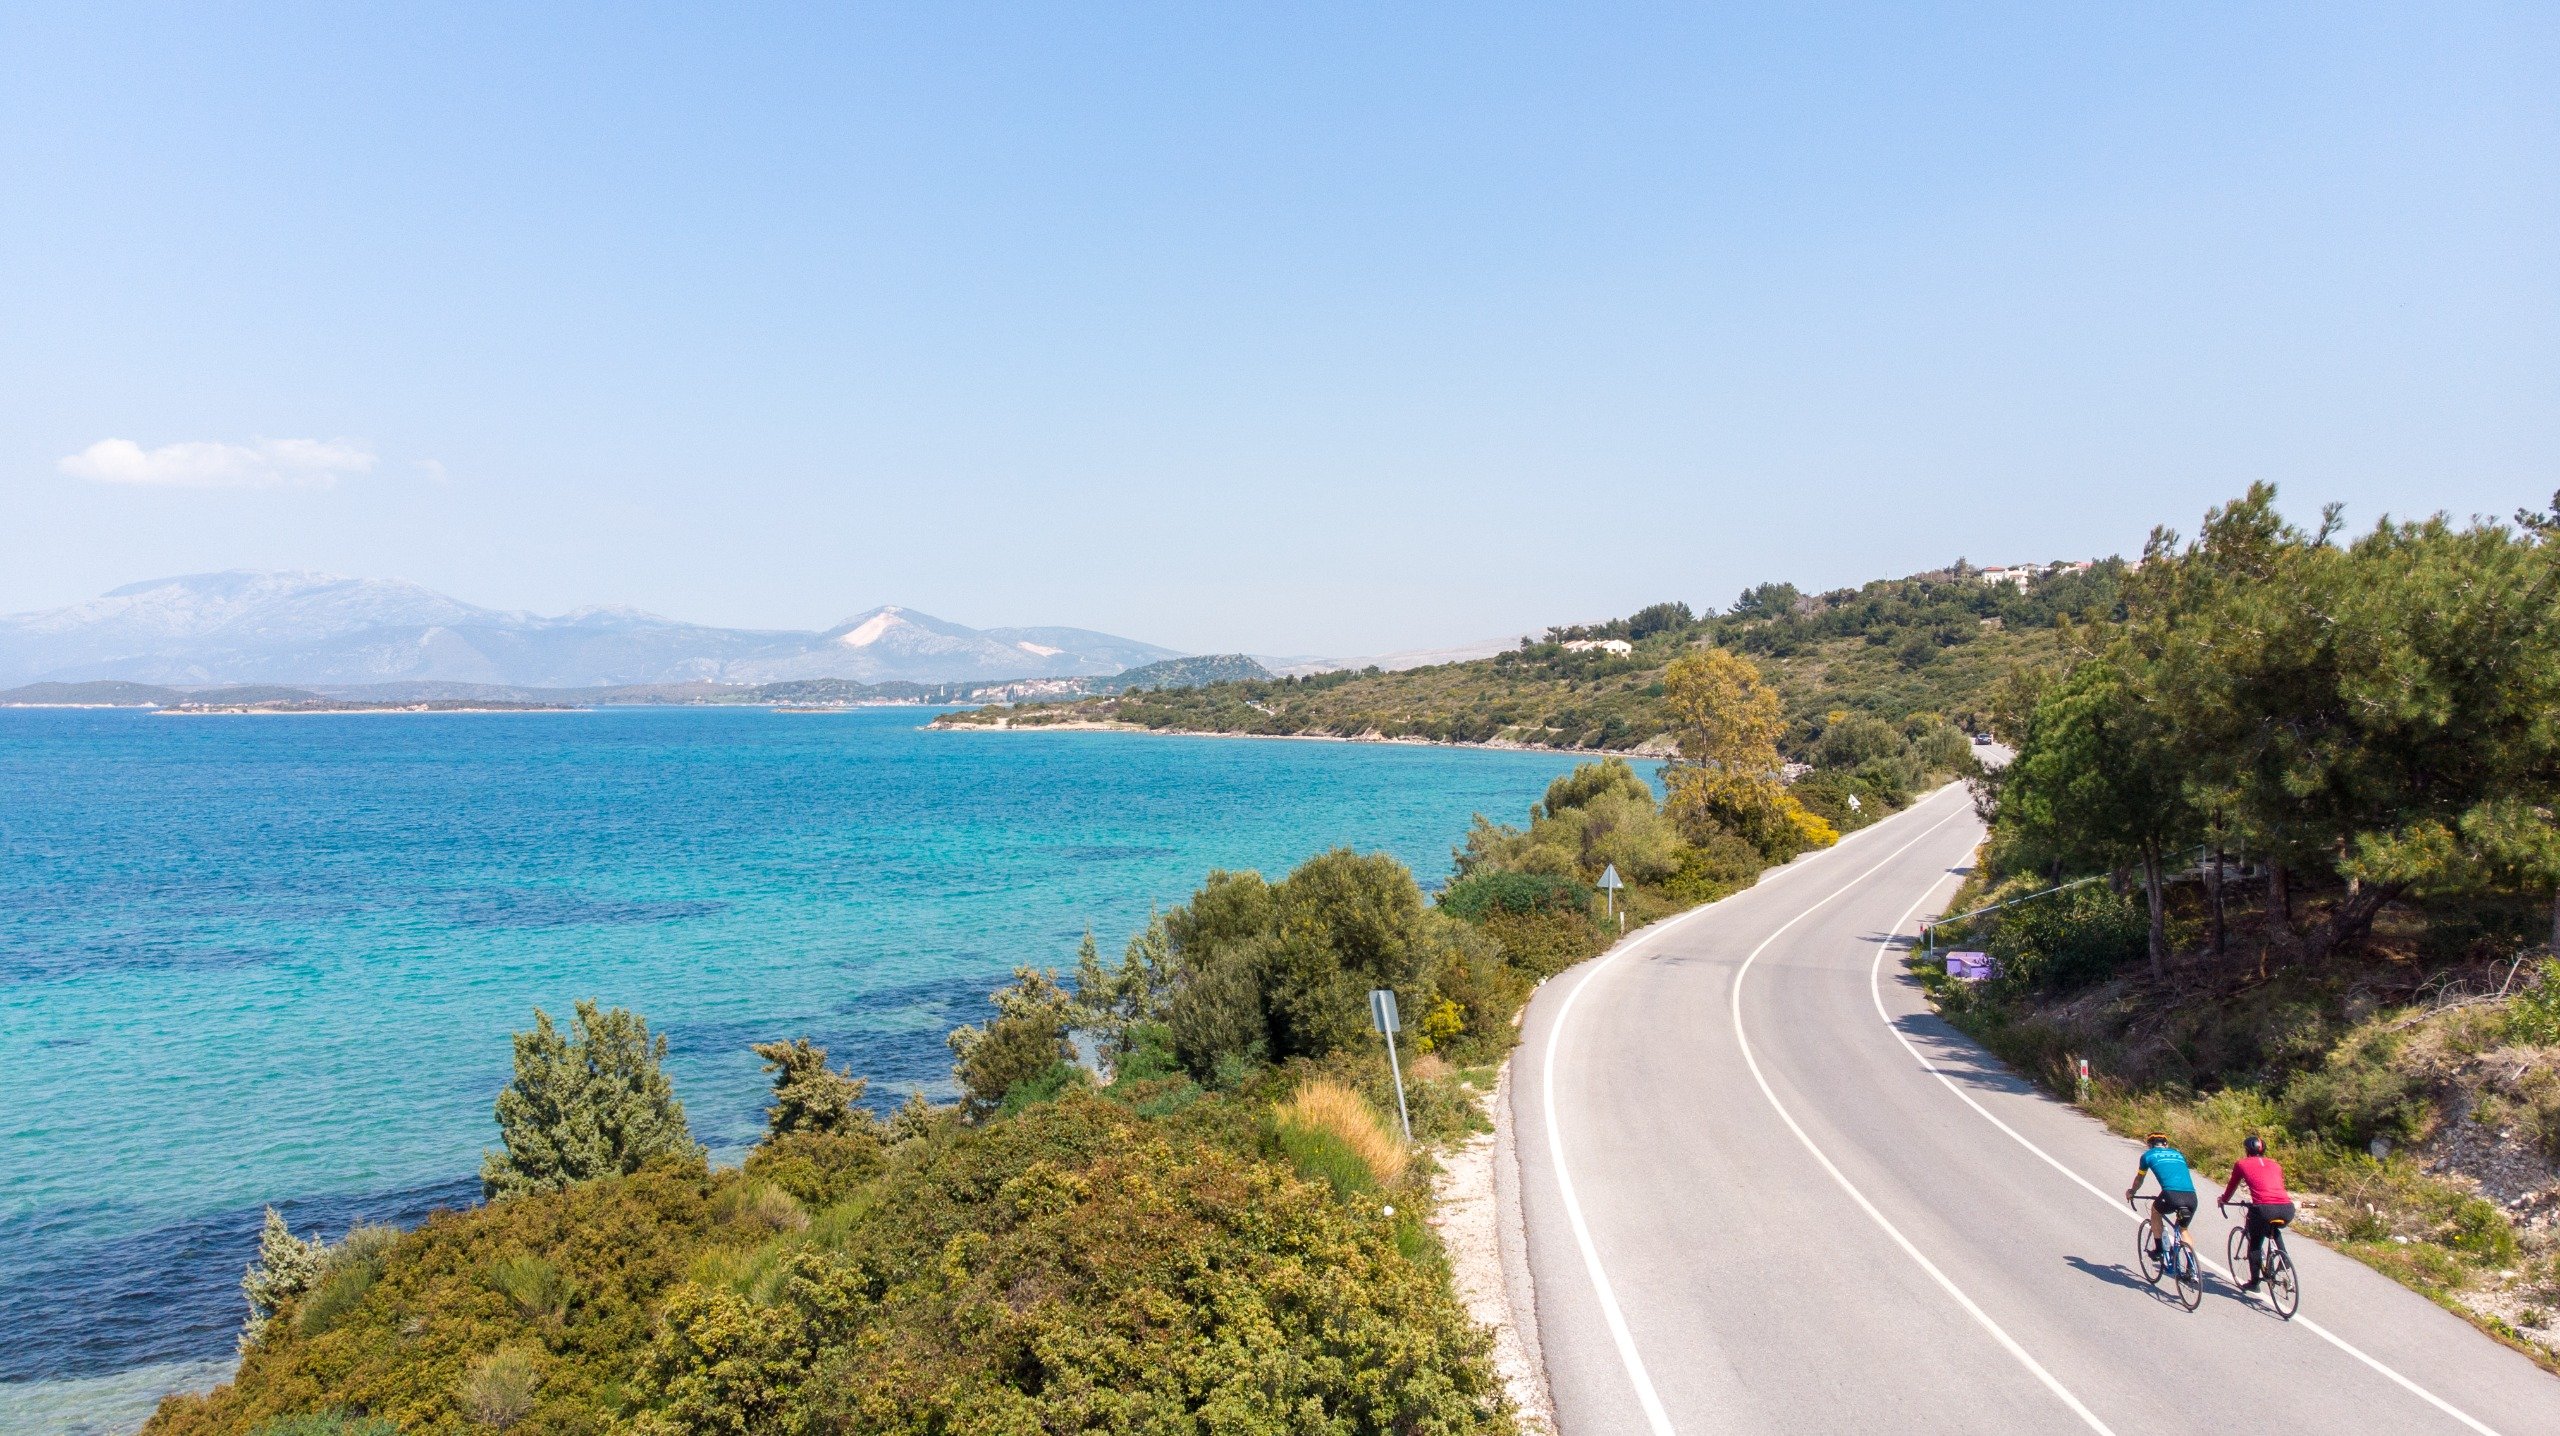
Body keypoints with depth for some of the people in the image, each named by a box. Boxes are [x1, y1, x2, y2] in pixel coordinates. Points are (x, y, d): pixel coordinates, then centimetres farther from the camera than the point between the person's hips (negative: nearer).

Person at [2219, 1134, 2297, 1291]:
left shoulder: (2242, 1164, 15)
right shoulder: (2273, 1164, 25)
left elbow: (2232, 1186, 28)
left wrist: (2223, 1201, 47)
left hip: (2264, 1209, -4)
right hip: (2287, 1210, 4)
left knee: (2255, 1243, 20)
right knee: (2274, 1231, 38)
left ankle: (2254, 1282, 22)